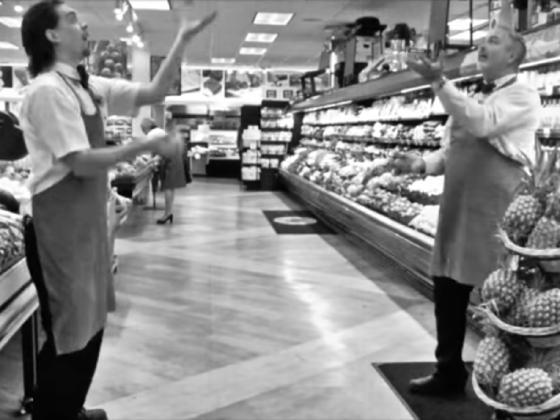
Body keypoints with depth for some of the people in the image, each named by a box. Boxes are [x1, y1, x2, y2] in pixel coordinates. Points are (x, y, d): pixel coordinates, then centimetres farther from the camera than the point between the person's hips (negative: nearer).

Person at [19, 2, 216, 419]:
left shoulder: (91, 86, 9)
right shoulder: (48, 90, -17)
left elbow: (155, 92, 11)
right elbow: (81, 164, -22)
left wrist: (183, 40, 5)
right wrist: (145, 146, -16)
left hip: (88, 221, 9)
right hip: (60, 226, -9)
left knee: (88, 323, 19)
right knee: (69, 332, 2)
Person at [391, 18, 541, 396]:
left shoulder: (523, 96, -4)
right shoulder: (472, 99, 20)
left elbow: (481, 123, -21)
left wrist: (439, 81, -23)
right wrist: (421, 164, 2)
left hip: (494, 210, -8)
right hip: (457, 207, 8)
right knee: (447, 293, 10)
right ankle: (449, 372, 24)